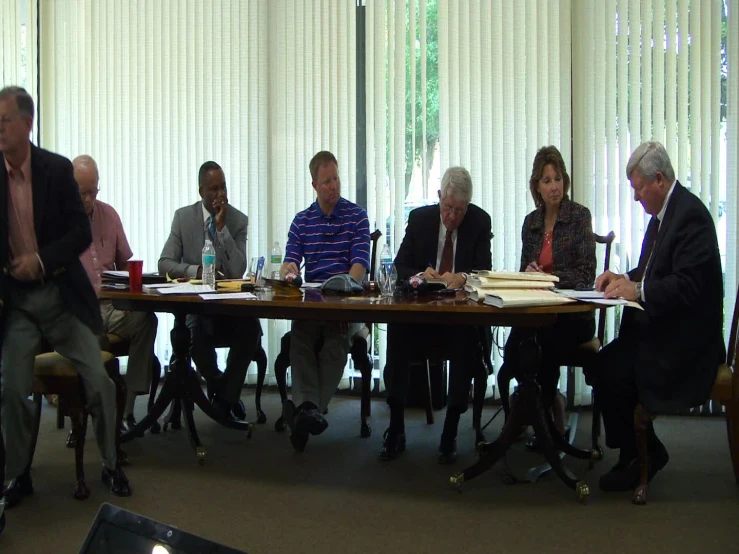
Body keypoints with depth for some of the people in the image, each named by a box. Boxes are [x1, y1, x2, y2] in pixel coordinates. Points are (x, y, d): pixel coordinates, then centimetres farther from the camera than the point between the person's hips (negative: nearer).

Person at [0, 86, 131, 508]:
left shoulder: (58, 169, -4)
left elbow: (82, 233, -6)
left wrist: (41, 259, -18)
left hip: (60, 295, -1)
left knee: (99, 381, -3)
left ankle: (111, 465, 16)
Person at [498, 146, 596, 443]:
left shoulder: (579, 215, -3)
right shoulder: (531, 221, 12)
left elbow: (587, 273, -10)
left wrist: (546, 277, -20)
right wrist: (527, 273, -7)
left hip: (573, 313, -4)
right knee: (514, 345, -24)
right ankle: (551, 402, 1)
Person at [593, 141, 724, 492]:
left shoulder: (691, 214, -17)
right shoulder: (662, 213, 13)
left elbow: (688, 286, -25)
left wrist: (637, 289, -24)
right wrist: (625, 278, 5)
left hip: (685, 339, -9)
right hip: (659, 328, 9)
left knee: (612, 373, -19)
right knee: (599, 366, -5)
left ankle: (643, 454, 4)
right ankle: (634, 452, 8)